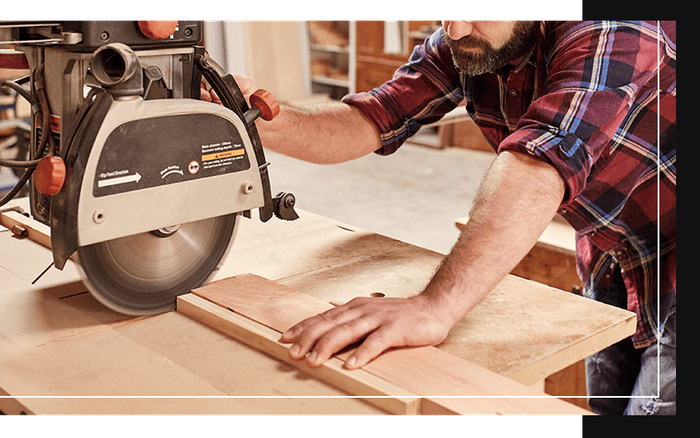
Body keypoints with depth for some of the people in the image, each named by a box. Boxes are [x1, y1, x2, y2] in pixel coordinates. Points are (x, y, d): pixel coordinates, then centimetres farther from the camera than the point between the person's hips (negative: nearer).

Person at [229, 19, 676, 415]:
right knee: (606, 406, 15)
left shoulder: (611, 31, -32)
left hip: (672, 268, -6)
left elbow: (543, 161, -47)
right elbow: (369, 122, -15)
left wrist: (435, 306, -58)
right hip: (611, 268, 6)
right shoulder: (460, 43, -9)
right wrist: (270, 122, -35)